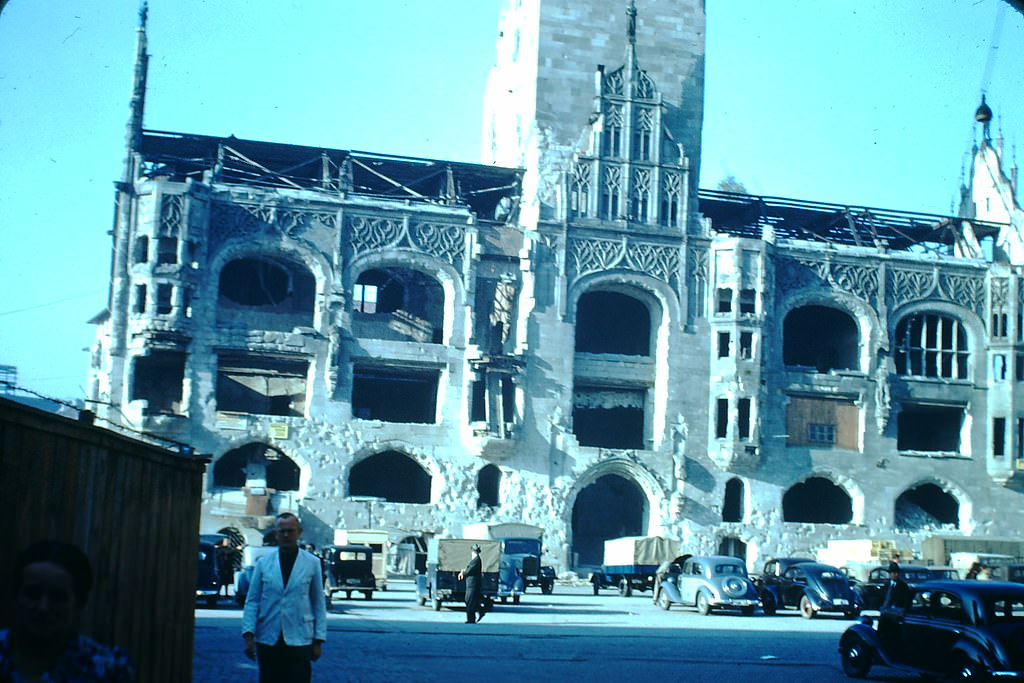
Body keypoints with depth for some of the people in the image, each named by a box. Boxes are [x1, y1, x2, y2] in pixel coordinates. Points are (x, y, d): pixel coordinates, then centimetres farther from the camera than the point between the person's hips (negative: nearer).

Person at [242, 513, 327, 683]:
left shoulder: (312, 563, 4)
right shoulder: (263, 563, 7)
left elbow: (319, 603, 6)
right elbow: (252, 601, 6)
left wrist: (318, 640, 2)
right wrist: (248, 634, -4)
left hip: (299, 641, -2)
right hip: (268, 640, 2)